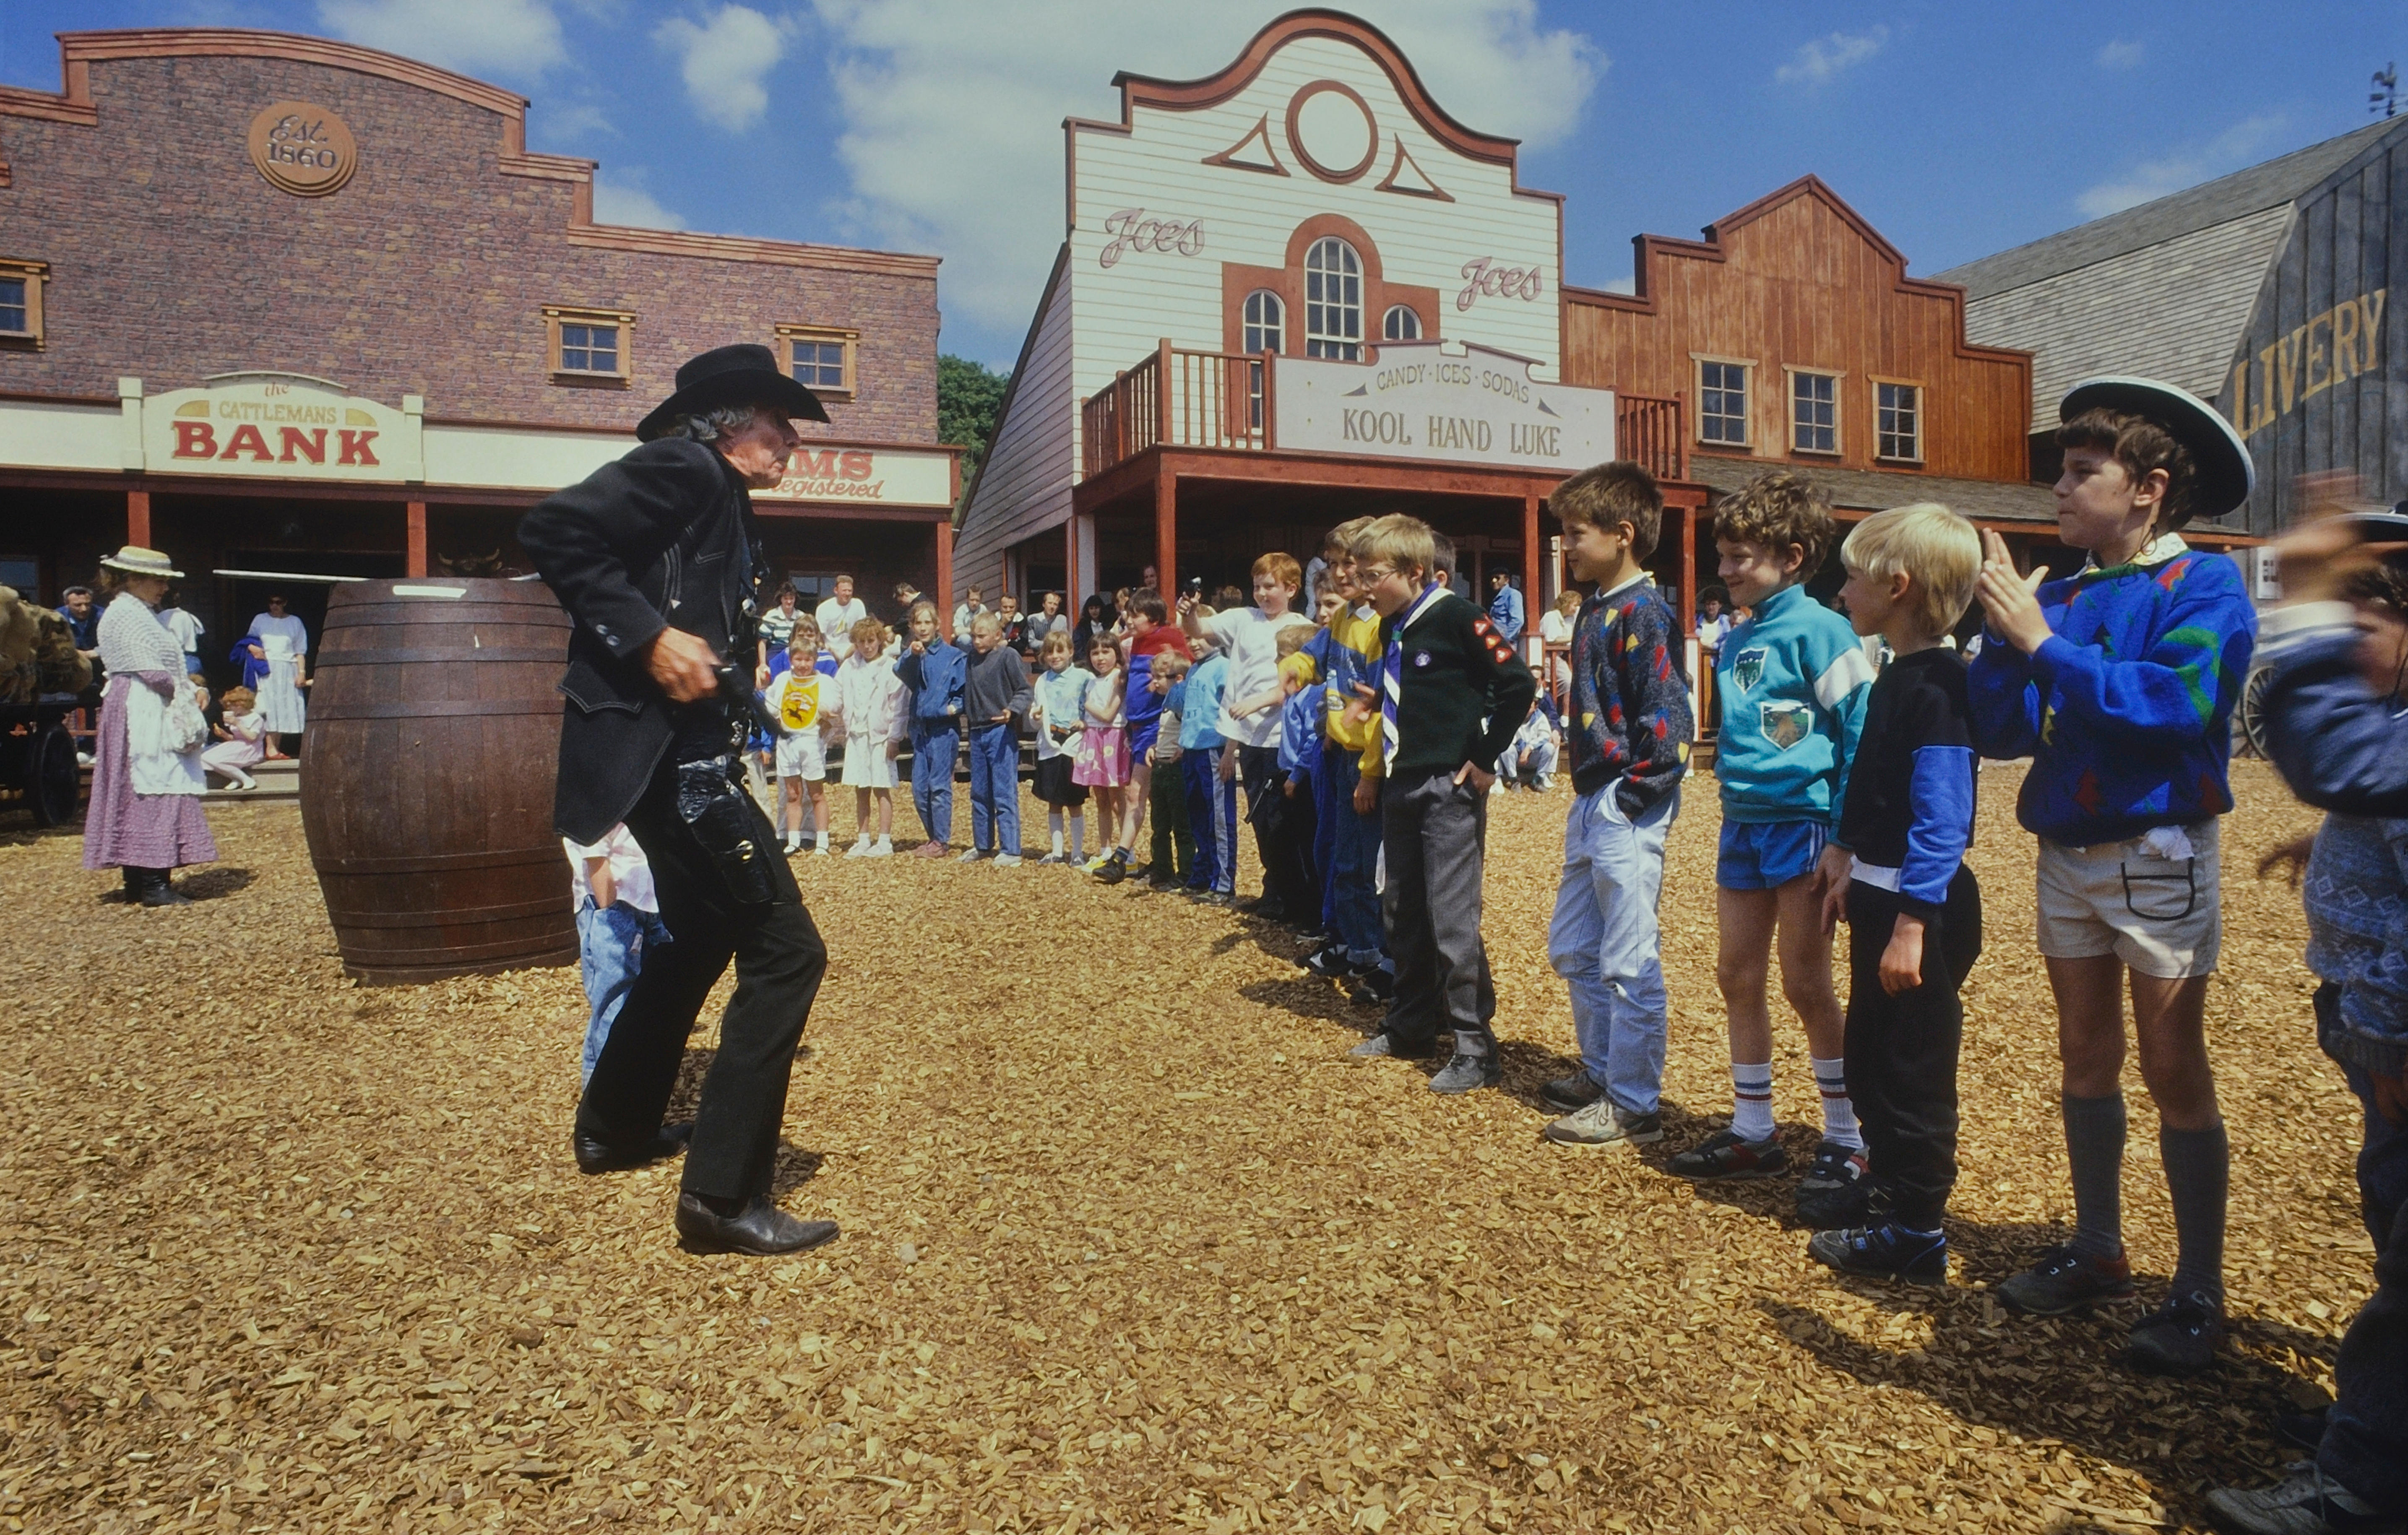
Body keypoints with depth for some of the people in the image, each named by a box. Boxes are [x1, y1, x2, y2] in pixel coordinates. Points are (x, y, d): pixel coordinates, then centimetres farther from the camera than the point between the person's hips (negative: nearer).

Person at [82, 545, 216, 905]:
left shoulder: (142, 613, 19)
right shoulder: (126, 613, -12)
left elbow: (165, 666, 15)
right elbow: (151, 670, -19)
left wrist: (189, 688, -1)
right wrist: (187, 691, -7)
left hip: (156, 714, 10)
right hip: (143, 715, -10)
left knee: (137, 793, 11)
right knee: (155, 788, -11)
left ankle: (138, 880, 16)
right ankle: (154, 884, -12)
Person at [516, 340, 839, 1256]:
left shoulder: (723, 501, 20)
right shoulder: (684, 466, -9)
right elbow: (553, 530, -21)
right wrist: (648, 638, -24)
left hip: (678, 749, 11)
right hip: (650, 745, -11)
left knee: (703, 935, 25)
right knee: (785, 950, -12)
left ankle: (615, 1129, 41)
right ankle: (723, 1194, -6)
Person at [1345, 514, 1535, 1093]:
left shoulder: (1454, 616, -14)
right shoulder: (1392, 627, 10)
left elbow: (1518, 683, -17)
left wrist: (1484, 757, -14)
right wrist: (1375, 700, 7)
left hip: (1449, 788, -9)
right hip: (1401, 785, 9)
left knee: (1452, 919, -6)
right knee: (1402, 913, 15)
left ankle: (1476, 1051, 4)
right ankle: (1412, 1026, 30)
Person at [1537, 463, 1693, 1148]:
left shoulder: (1643, 614, -15)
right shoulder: (1594, 610, 13)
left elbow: (1669, 718, -22)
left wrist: (1634, 796, -16)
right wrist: (1588, 796, 13)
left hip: (1627, 811, -10)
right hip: (1589, 805, 10)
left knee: (1629, 962, 0)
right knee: (1573, 949, 19)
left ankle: (1634, 1106, 12)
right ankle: (1602, 1072, 34)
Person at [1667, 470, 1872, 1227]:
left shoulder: (1817, 629, -12)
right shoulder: (1737, 639, 11)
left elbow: (1861, 733, -14)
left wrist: (1843, 839, -17)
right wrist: (1735, 810, 16)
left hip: (1803, 824, -8)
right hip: (1744, 824, 8)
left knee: (1806, 986, 0)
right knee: (1738, 978, 11)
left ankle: (1846, 1145, 15)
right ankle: (1752, 1133, 24)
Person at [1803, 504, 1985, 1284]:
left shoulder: (1936, 687, -20)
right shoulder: (1895, 678, 10)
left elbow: (1943, 818, -24)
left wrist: (1912, 923, -24)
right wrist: (1854, 876, 19)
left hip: (1923, 908, -10)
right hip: (1882, 897, 10)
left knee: (1912, 1068, 2)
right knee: (1870, 1056, 20)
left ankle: (1917, 1233, 16)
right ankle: (1887, 1184, 36)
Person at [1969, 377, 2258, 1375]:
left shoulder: (2204, 586, -8)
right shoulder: (2060, 594, 6)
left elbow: (2180, 701, -25)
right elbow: (2000, 732, 0)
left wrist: (2045, 645, -22)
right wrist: (2003, 633, -12)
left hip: (2159, 853, -5)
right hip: (2066, 852, 6)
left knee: (2174, 1071, -1)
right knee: (2086, 1060, 13)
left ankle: (2199, 1292, 12)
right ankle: (2097, 1252, 27)